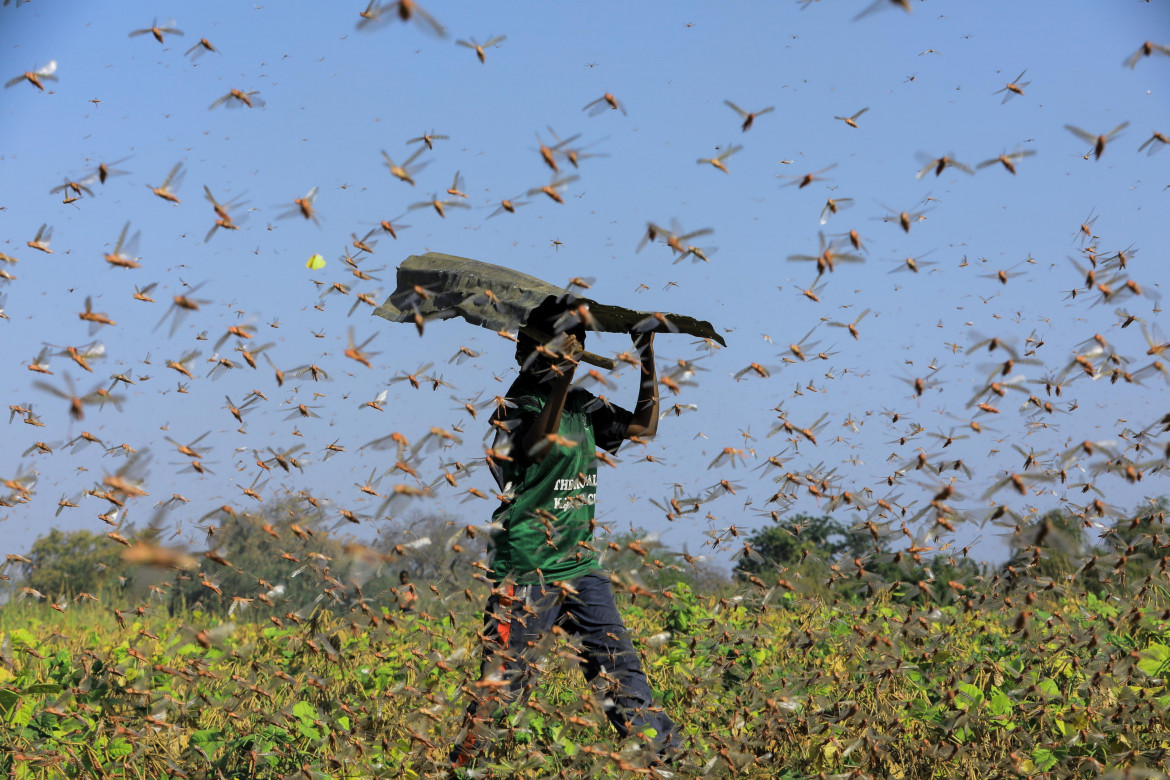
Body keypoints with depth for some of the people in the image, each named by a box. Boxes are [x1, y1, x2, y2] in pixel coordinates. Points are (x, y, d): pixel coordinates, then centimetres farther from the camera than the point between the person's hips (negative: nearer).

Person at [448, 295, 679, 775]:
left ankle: (668, 756, 4)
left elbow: (643, 427, 15)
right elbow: (542, 442, -31)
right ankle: (462, 767, 8)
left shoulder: (583, 406, 10)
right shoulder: (517, 407, -11)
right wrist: (563, 370, -38)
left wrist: (648, 362, 5)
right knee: (502, 686, -2)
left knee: (621, 670, 4)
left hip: (581, 567, 6)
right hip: (526, 573, -6)